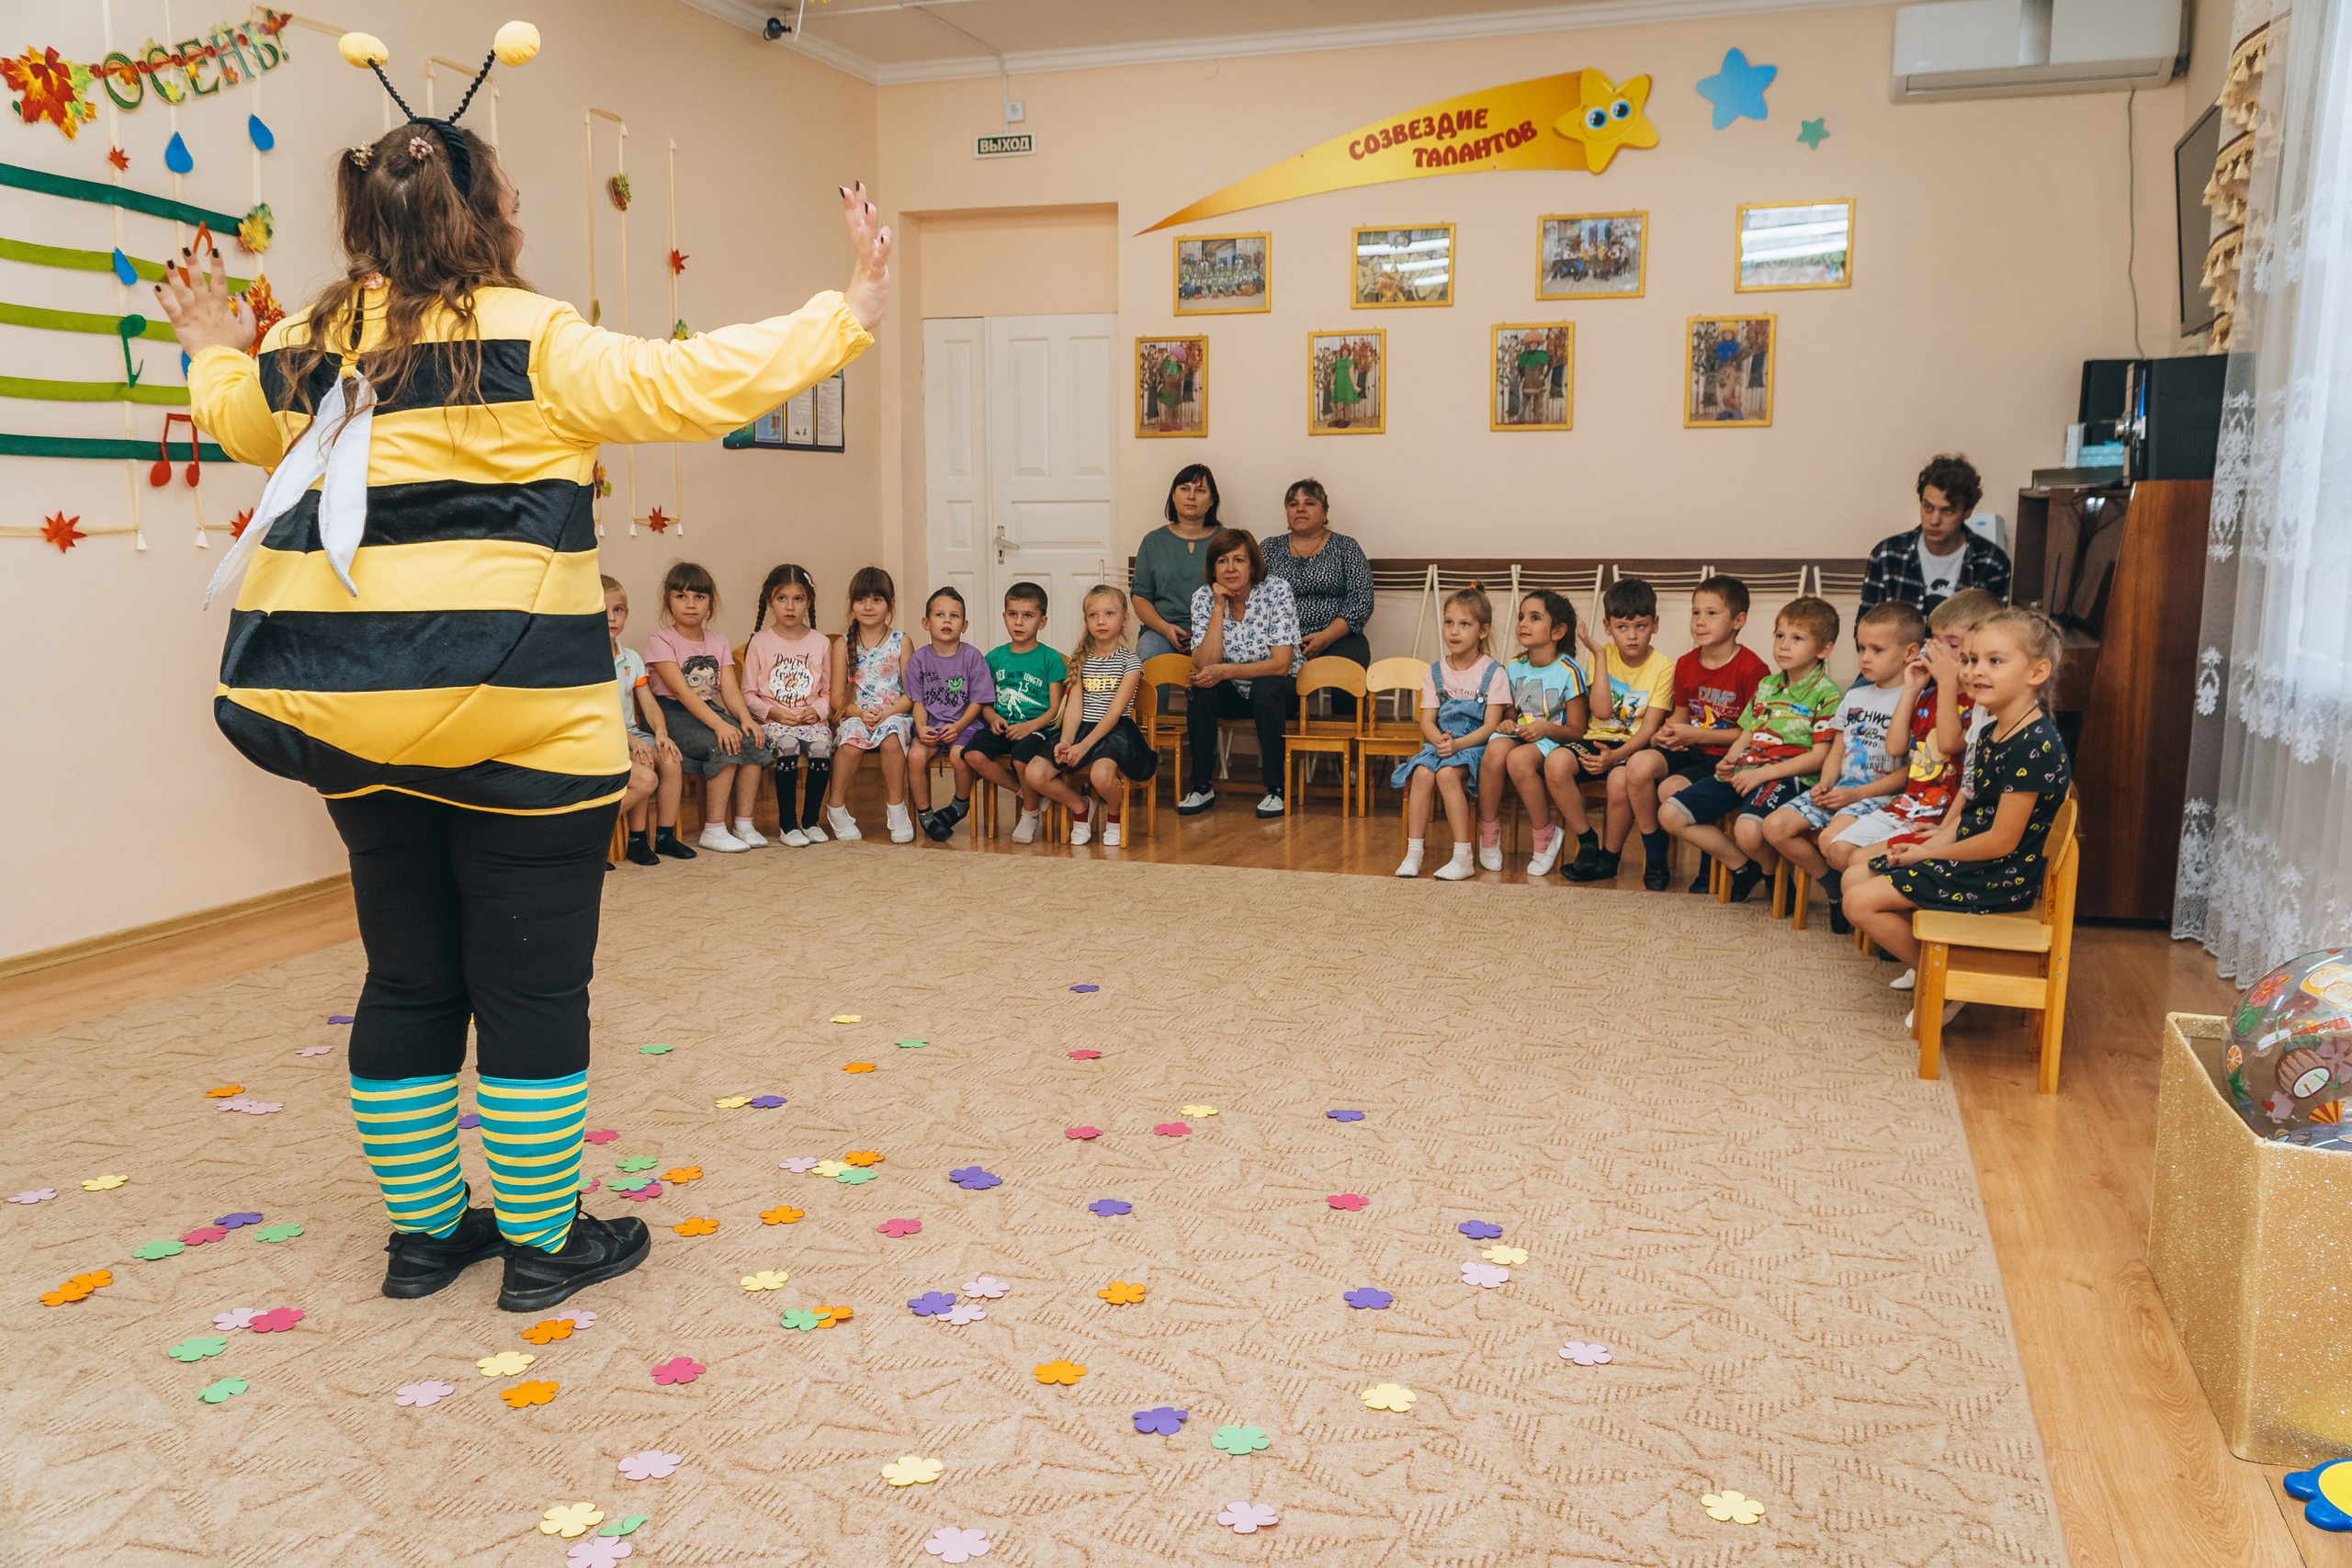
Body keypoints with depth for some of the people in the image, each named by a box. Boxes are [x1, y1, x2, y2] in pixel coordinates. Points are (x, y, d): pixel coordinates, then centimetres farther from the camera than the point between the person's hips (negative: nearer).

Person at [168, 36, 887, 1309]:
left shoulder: (308, 347, 9)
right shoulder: (530, 340, -11)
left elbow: (238, 420, 28)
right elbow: (687, 386, -15)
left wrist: (217, 350, 49)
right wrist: (846, 317, -8)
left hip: (354, 712, 7)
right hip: (512, 715, -6)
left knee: (409, 976, 17)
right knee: (531, 985, 5)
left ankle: (424, 1229, 29)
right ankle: (543, 1244, 17)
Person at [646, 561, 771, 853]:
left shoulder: (718, 642, 11)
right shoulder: (661, 641, -7)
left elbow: (730, 688, -1)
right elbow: (682, 691, -20)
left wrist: (745, 718, -22)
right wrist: (719, 724, -32)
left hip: (710, 709, 6)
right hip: (673, 714, -5)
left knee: (753, 740, -22)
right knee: (726, 747, -30)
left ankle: (744, 824, -14)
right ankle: (713, 830, -22)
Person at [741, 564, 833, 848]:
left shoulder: (820, 643, 10)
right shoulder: (759, 643, 5)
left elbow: (828, 691, 12)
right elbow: (748, 695, 5)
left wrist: (818, 710, -8)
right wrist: (773, 711, -11)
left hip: (812, 720, 1)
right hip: (775, 721, -1)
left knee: (821, 747, -30)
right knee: (787, 745, -33)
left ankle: (811, 820, -12)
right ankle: (787, 824, -21)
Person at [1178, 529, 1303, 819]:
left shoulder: (1277, 591, -17)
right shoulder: (1204, 597, -10)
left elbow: (1281, 664, -22)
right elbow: (1204, 665, -20)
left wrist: (1225, 671, -30)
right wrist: (1219, 607, -25)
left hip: (1276, 689, -2)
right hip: (1232, 695, 3)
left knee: (1264, 688, -34)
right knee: (1201, 689, -27)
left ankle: (1275, 788, -22)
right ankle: (1202, 787, -16)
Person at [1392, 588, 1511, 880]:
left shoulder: (1493, 673, -2)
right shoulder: (1435, 672, 11)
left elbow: (1491, 725, -8)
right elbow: (1427, 720, 5)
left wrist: (1457, 744, -22)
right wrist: (1439, 740, -18)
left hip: (1475, 745, -4)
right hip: (1439, 743, 4)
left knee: (1447, 774, -33)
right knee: (1422, 773, -28)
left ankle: (1463, 857, -29)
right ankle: (1413, 853, -25)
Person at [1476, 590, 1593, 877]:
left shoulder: (1568, 672, -7)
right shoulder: (1513, 668, 9)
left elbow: (1576, 731, -5)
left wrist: (1547, 727, -22)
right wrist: (1506, 722, -2)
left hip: (1553, 742, -4)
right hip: (1520, 737, 5)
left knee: (1519, 759, -38)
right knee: (1497, 748, -33)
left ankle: (1544, 838, -21)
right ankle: (1488, 833, -19)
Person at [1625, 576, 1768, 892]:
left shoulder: (1752, 670, -12)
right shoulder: (1686, 665, 10)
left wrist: (1697, 735, -16)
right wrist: (1667, 732, -3)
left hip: (1726, 759, -6)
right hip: (1689, 751, 6)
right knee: (1639, 764, -23)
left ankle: (1711, 865, -1)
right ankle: (1654, 858, -5)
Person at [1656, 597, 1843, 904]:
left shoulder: (1827, 695, -5)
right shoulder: (1766, 685, 18)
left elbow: (1819, 757, -11)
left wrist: (1763, 773, -17)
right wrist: (1728, 761, -1)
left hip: (1788, 777, -8)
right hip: (1745, 772, 8)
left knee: (1748, 831, -38)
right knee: (1670, 814, -4)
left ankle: (1773, 872, 0)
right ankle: (1742, 866, 7)